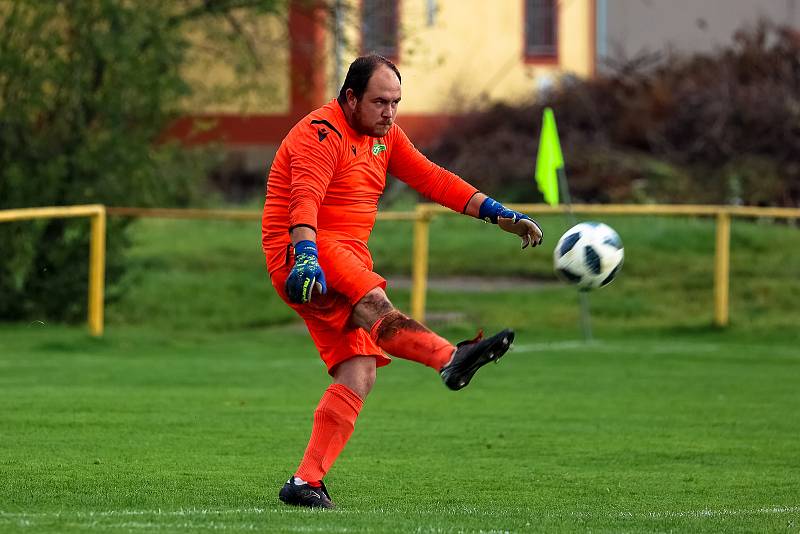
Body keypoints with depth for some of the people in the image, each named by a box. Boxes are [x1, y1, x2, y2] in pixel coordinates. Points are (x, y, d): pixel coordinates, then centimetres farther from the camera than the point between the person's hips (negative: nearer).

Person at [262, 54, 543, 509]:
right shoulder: (322, 134, -11)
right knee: (370, 300, -35)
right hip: (303, 254, -9)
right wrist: (306, 257, -42)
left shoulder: (384, 135, 17)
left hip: (347, 258, 9)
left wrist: (500, 214, 12)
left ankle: (306, 481, -8)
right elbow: (304, 200, -26)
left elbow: (432, 179, 19)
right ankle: (451, 358, -61)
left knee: (358, 377, -5)